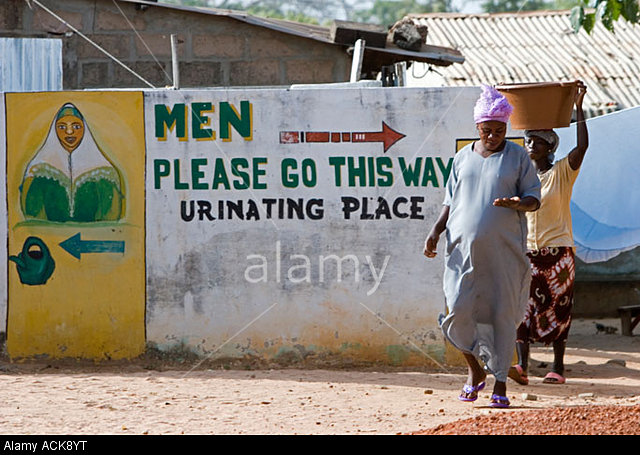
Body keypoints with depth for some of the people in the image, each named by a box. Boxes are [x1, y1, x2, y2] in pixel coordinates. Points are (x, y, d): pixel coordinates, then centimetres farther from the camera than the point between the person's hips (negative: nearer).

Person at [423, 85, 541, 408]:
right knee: (459, 311, -7)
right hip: (464, 247, 2)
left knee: (502, 312, -4)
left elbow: (535, 198, 2)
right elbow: (451, 202, 18)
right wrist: (436, 231, 4)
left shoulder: (517, 156, 5)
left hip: (503, 249, -2)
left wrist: (517, 204, -20)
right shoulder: (463, 158, 13)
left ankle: (500, 384, 4)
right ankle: (475, 370, 16)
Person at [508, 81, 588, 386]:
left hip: (558, 249, -3)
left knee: (557, 310, 1)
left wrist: (578, 107, -18)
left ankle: (558, 367, 10)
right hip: (526, 250, 3)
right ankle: (521, 366, -20)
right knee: (523, 306, -12)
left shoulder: (562, 173, -1)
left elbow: (582, 146, -15)